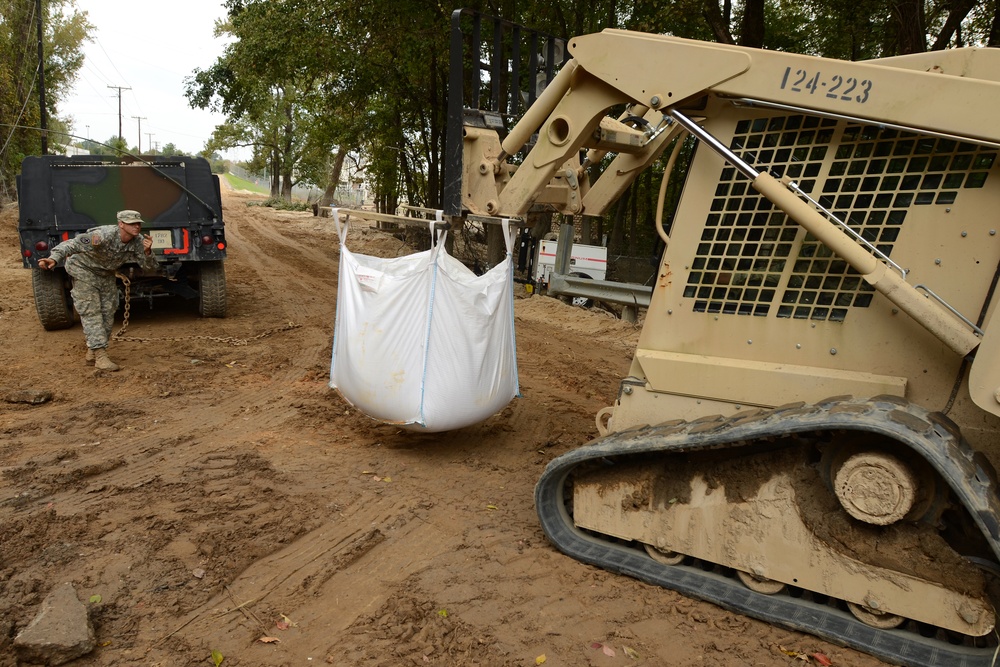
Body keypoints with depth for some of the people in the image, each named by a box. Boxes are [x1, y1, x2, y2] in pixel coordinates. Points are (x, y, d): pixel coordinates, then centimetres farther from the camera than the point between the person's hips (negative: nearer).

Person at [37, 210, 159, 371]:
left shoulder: (138, 242, -15)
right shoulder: (103, 236, -33)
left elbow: (150, 267, -12)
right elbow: (72, 244, -34)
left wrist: (148, 252, -33)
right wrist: (54, 258, -49)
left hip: (106, 274, 7)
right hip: (83, 269, -7)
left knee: (108, 312, 6)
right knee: (91, 312, -12)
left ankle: (92, 352, 21)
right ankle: (100, 356, -15)